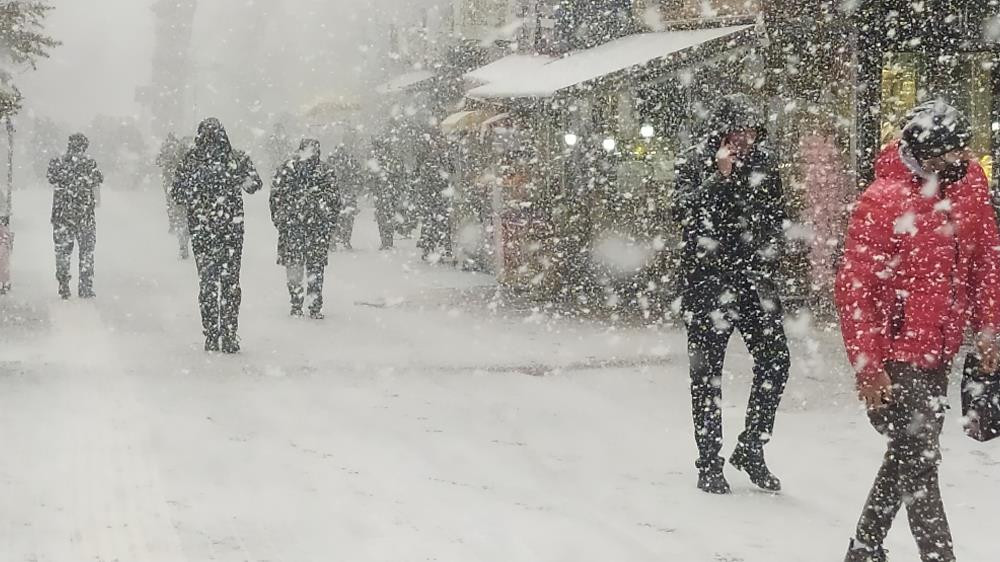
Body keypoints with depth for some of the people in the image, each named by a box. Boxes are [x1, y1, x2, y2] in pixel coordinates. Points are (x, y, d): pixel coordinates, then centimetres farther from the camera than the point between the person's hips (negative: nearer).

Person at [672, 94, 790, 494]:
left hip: (755, 280, 4)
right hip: (707, 281, -4)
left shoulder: (763, 163, 9)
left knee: (775, 362, -4)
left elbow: (777, 217, 19)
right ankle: (709, 464, 10)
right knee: (707, 373, 1)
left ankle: (751, 450, 13)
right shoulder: (693, 163, -3)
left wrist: (768, 258, 8)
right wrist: (720, 176, -20)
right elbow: (685, 212, -17)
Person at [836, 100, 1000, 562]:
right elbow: (854, 288, -19)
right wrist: (868, 367, -21)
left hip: (939, 349, 8)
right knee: (919, 458, -7)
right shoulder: (883, 201, -21)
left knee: (911, 454, 17)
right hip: (897, 351, -8)